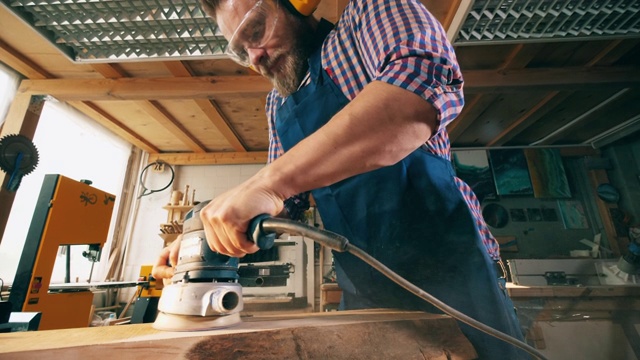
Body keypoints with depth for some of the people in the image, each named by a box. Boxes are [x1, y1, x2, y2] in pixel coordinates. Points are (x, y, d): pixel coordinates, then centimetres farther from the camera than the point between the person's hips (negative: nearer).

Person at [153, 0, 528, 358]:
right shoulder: (279, 105, 14)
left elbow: (426, 84, -26)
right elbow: (288, 196, 16)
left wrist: (268, 180, -31)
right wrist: (205, 238, 3)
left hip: (440, 263, -5)